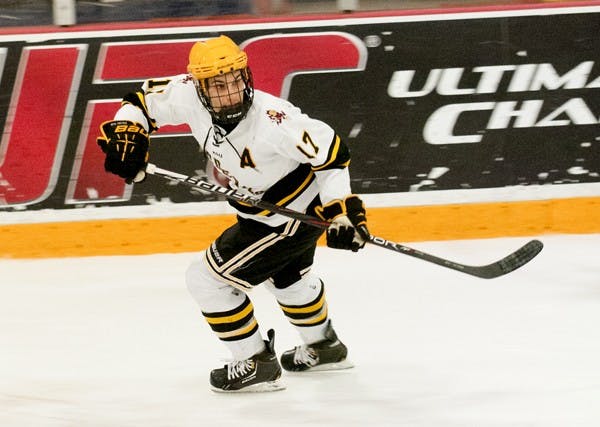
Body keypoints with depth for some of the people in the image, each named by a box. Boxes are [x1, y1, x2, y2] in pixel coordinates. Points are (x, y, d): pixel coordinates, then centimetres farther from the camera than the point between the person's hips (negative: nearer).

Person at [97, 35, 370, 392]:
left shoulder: (272, 121, -37)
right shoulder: (189, 96, -19)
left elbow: (331, 153, -30)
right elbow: (145, 99, -3)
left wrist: (343, 211, -34)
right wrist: (127, 131, -22)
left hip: (296, 216, -9)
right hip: (259, 207, 9)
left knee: (207, 278, -6)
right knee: (287, 275, 34)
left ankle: (257, 364, 7)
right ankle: (324, 347, 59)